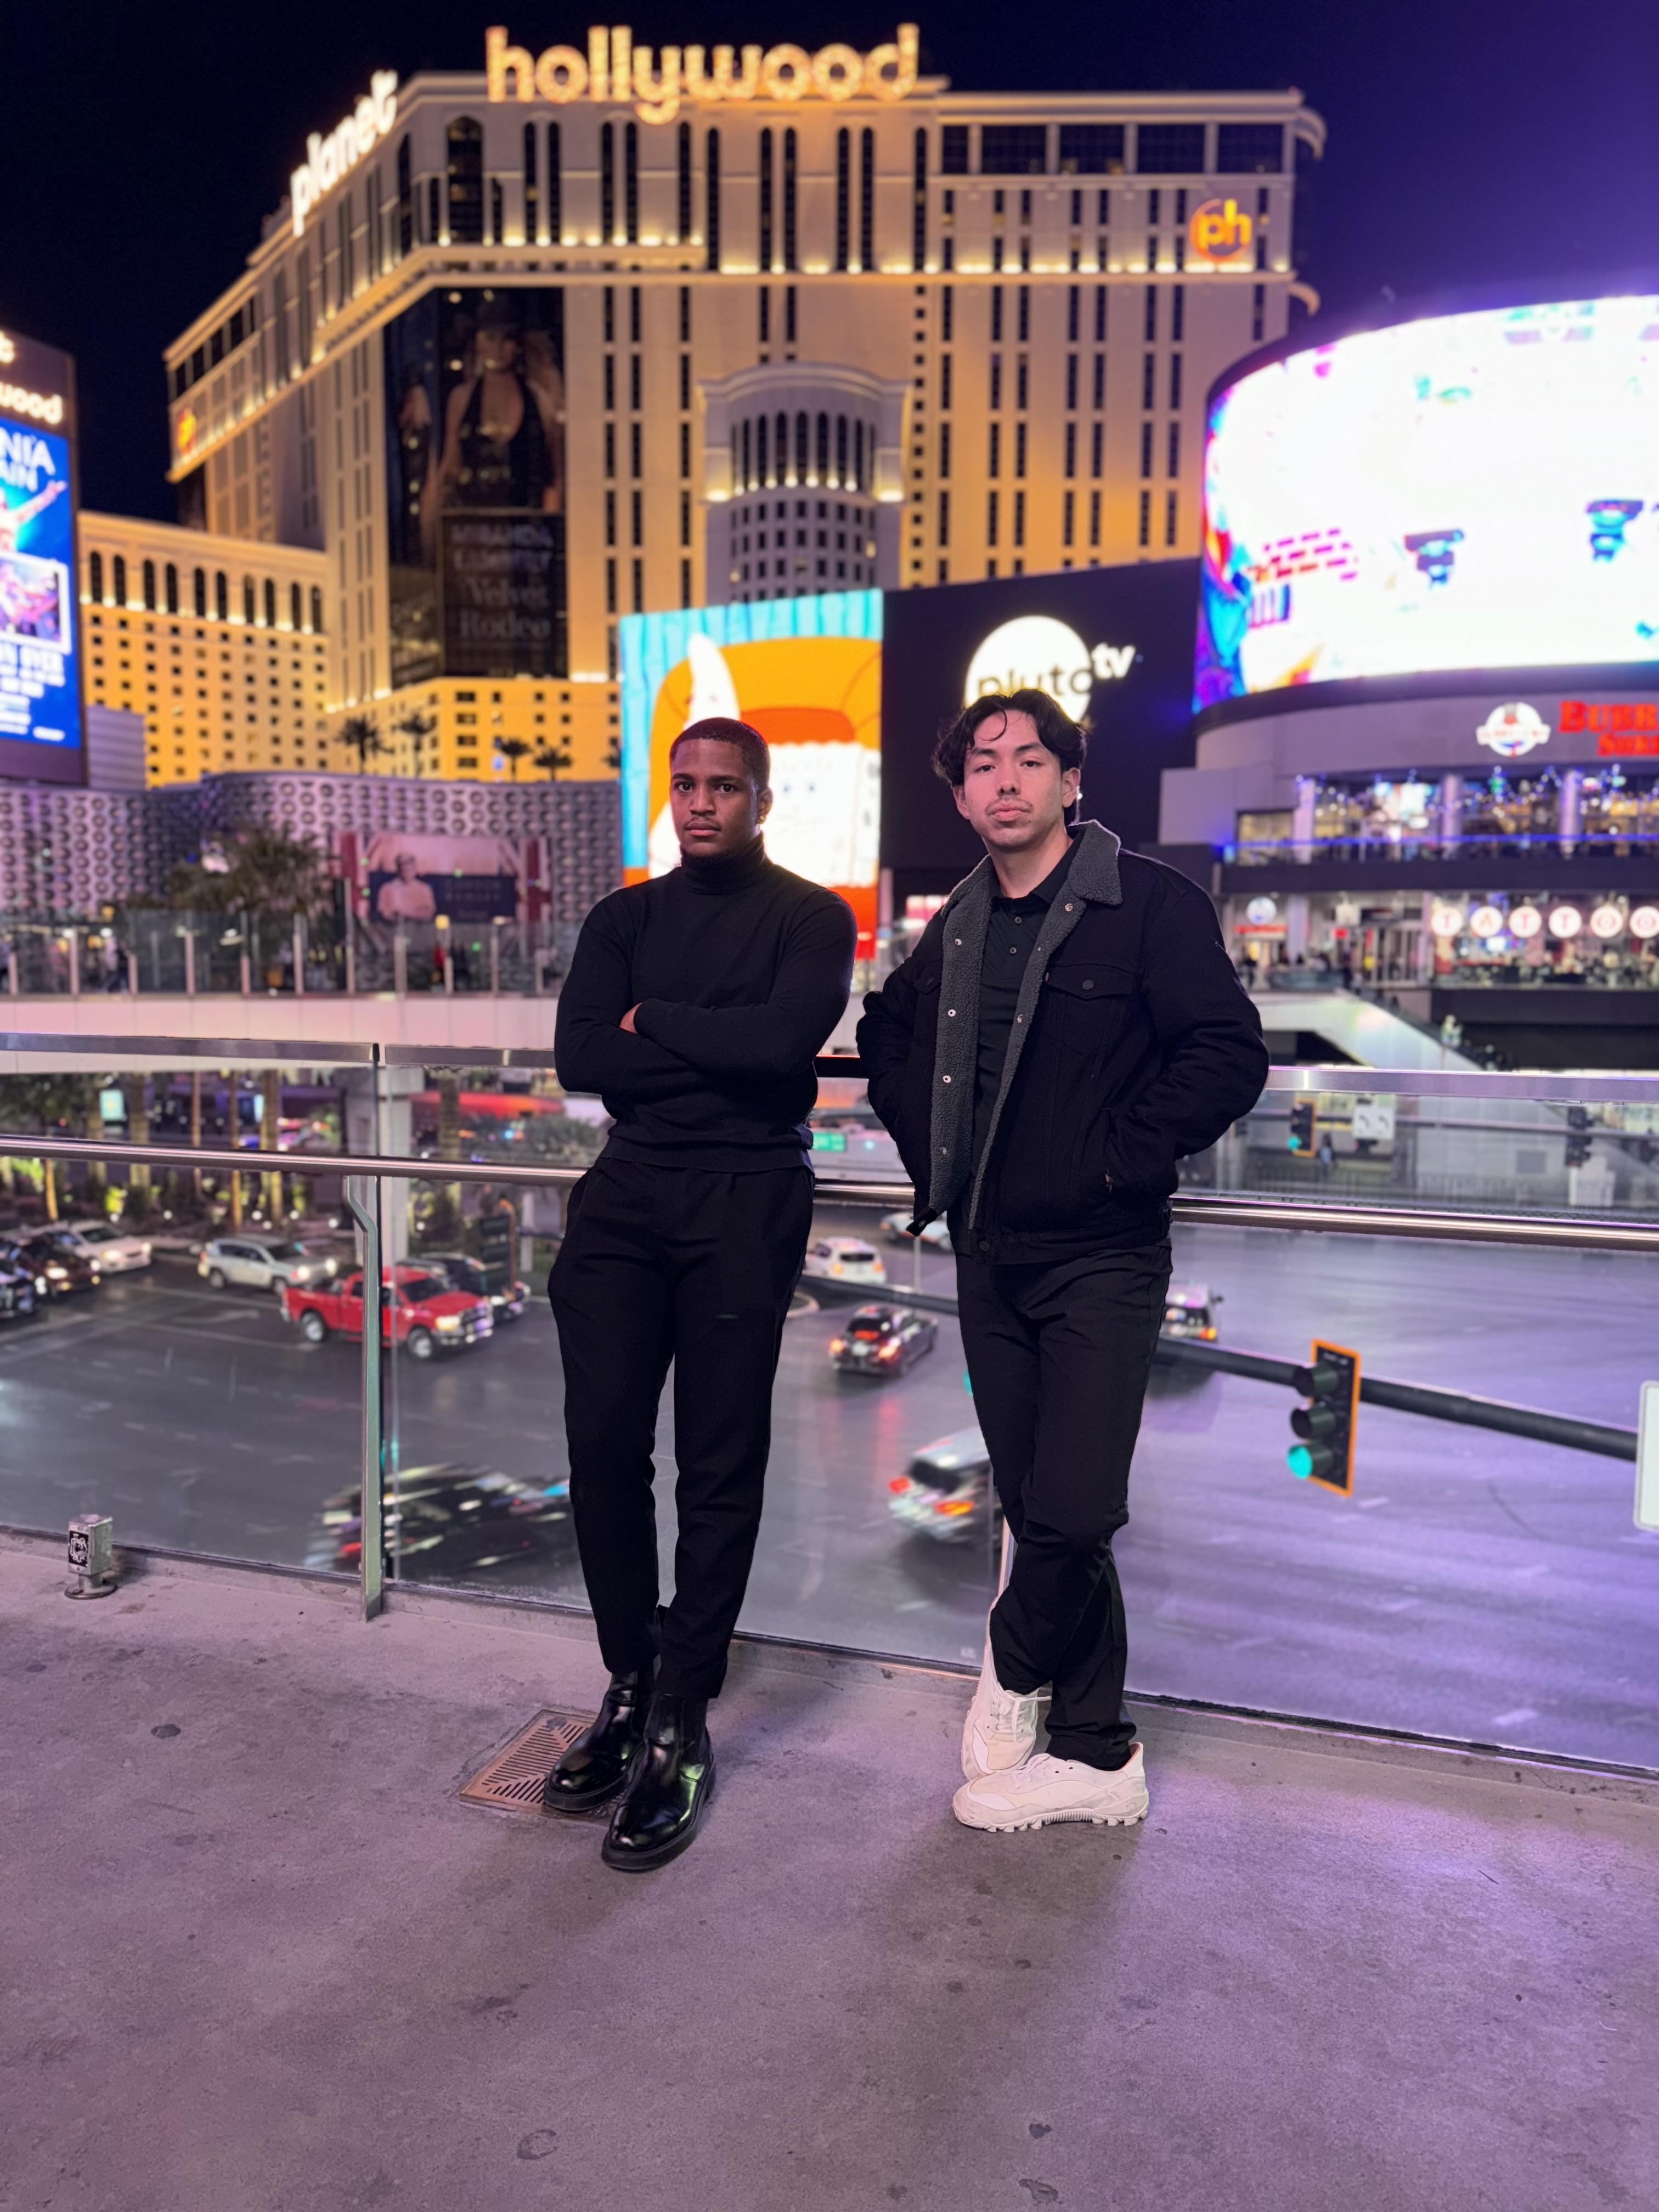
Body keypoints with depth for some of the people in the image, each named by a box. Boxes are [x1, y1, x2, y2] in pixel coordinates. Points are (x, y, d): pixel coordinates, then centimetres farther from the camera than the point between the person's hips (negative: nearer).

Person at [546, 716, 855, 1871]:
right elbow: (580, 1057, 0)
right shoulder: (624, 919, 15)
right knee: (603, 1445, 1)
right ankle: (630, 1683, 22)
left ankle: (682, 1723, 13)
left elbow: (786, 1039, -16)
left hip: (747, 1201, -3)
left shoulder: (811, 918, 4)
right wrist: (718, 1048, -6)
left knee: (720, 1467, 0)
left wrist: (654, 1022, -4)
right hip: (628, 1192, 4)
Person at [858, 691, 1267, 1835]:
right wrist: (930, 1153, 13)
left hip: (1100, 1259, -5)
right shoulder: (959, 927, 11)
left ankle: (1013, 1666, 23)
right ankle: (1097, 1756, 26)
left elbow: (1230, 1056, -13)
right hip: (990, 1257, 6)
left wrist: (1113, 1160, -15)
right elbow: (890, 1032, 26)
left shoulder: (1150, 903, -7)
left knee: (1070, 1515, -10)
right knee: (1039, 1511, 10)